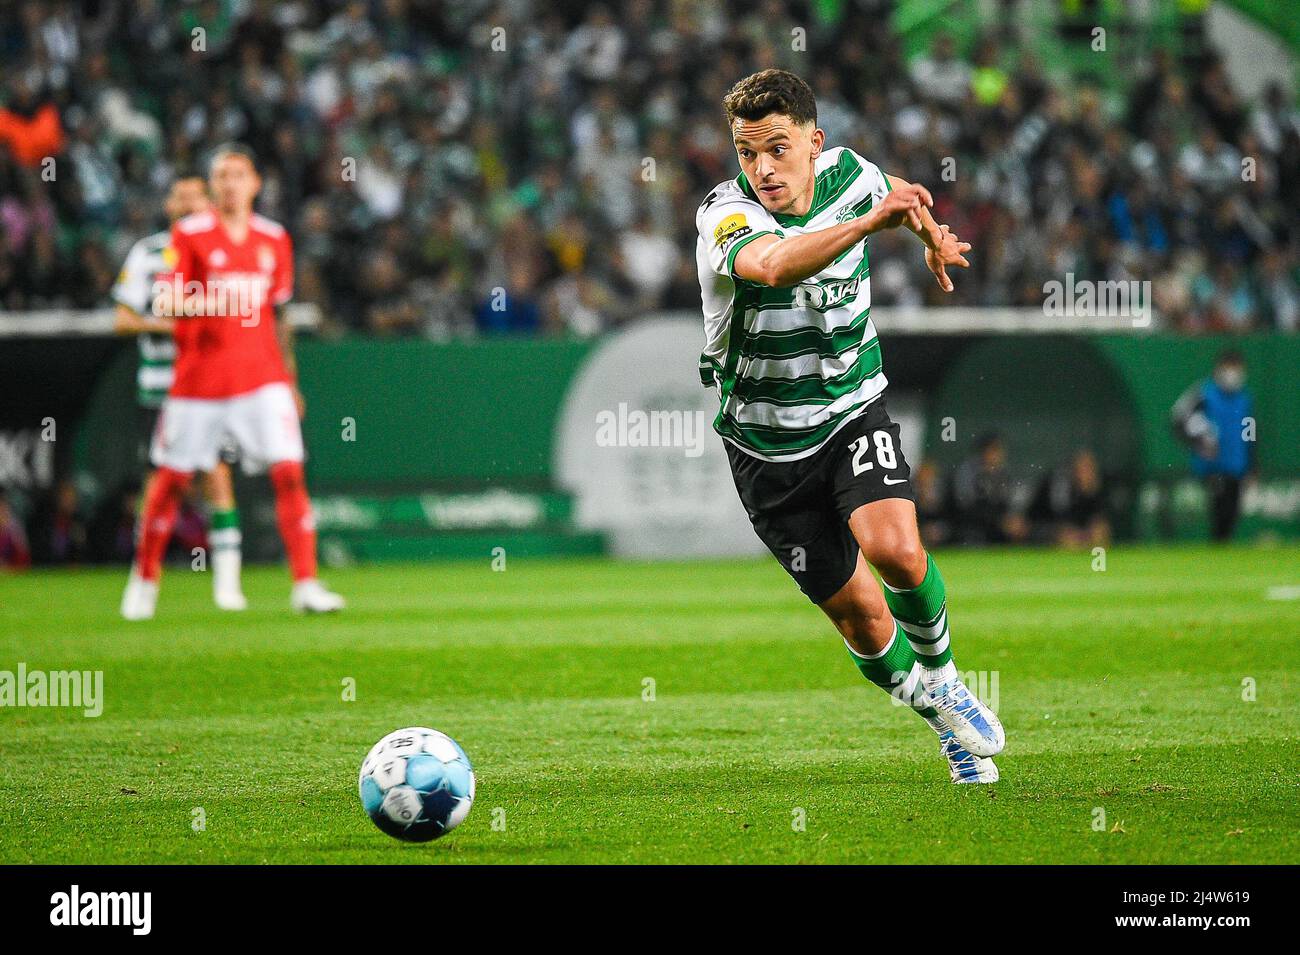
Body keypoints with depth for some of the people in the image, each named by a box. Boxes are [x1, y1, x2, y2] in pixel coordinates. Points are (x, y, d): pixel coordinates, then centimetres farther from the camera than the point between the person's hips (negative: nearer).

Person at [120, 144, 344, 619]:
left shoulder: (274, 240, 9)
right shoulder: (189, 234, -2)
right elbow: (164, 303, -9)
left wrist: (289, 379, 19)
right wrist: (199, 303, -29)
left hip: (261, 379, 2)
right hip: (198, 379, -2)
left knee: (289, 470, -11)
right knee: (171, 477, 4)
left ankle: (306, 584, -10)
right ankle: (144, 579, 22)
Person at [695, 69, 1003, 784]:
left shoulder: (846, 174, -8)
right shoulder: (725, 215, -24)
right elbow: (771, 266, -49)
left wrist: (931, 231, 33)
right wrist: (870, 221, -61)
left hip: (853, 413, 2)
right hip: (769, 447, -2)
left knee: (894, 548, -24)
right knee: (858, 610, -1)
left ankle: (940, 676, 5)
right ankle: (940, 720, 27)